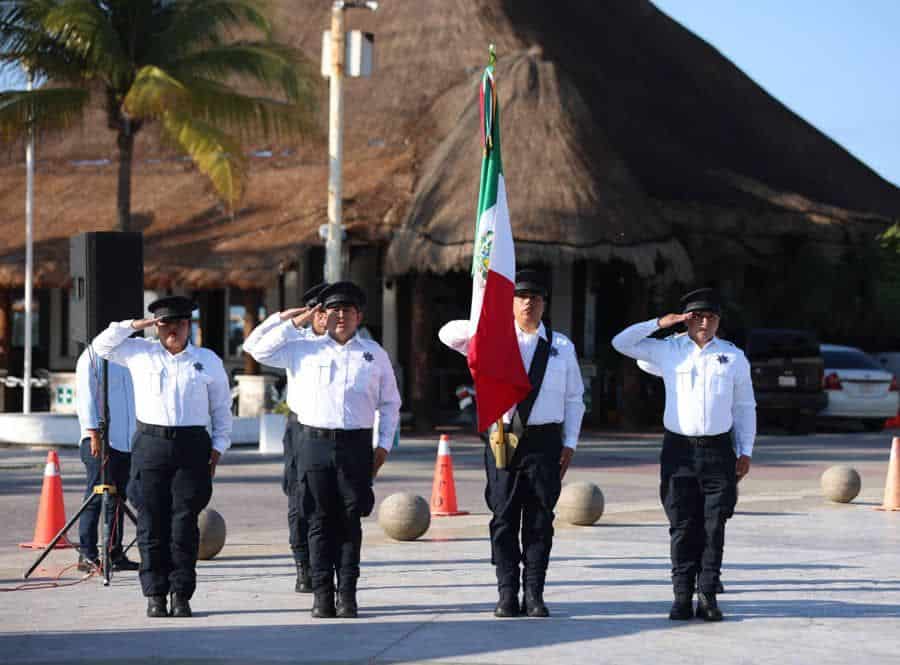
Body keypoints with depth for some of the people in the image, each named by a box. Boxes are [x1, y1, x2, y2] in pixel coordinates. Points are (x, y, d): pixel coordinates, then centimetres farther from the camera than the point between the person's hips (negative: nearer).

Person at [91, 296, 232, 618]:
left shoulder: (209, 361, 12)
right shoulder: (140, 353, 12)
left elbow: (222, 408, 14)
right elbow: (102, 344, 16)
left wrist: (218, 447, 5)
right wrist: (133, 325, 7)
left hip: (192, 446, 0)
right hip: (151, 444, 1)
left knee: (184, 525, -3)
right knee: (152, 523, -1)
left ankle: (181, 595, 0)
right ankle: (155, 595, 3)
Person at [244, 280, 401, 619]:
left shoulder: (374, 354, 13)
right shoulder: (304, 348, 10)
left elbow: (390, 403, 18)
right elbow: (260, 350, 6)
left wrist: (384, 445, 10)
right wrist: (293, 323, 5)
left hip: (356, 445, 0)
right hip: (314, 442, 0)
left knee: (350, 521, 1)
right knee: (320, 521, 0)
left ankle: (347, 594, 4)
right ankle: (322, 594, 3)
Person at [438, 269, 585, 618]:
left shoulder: (561, 346, 12)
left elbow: (574, 399, 15)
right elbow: (448, 334, -2)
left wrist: (569, 443, 6)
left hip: (545, 439, 1)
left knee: (540, 519, 1)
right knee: (504, 518, 0)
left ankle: (534, 594, 5)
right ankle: (507, 594, 4)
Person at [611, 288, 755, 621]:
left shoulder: (733, 356, 9)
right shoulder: (668, 350, 9)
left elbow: (745, 407, 13)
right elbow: (621, 343, 10)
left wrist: (745, 452, 6)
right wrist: (660, 323, 1)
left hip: (718, 450, 0)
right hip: (678, 449, 0)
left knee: (713, 526, -1)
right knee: (682, 527, 0)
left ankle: (707, 594, 2)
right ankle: (682, 597, 2)